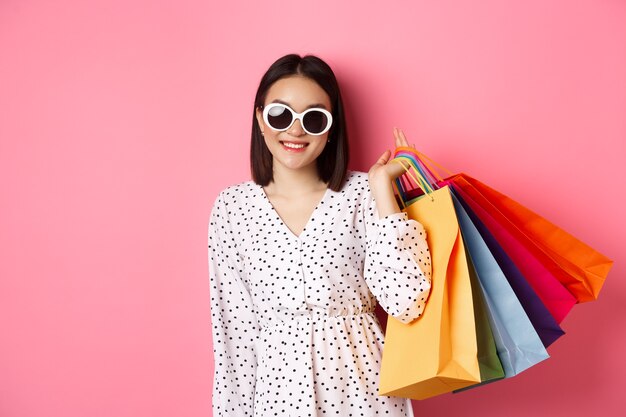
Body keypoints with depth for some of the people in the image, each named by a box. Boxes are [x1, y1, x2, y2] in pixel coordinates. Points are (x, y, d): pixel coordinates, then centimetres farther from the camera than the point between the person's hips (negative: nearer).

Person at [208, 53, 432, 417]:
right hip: (278, 386, 1)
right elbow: (234, 324, 1)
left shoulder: (362, 193, -9)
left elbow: (405, 302, -19)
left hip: (362, 382, 0)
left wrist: (382, 184, -17)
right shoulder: (232, 207, -4)